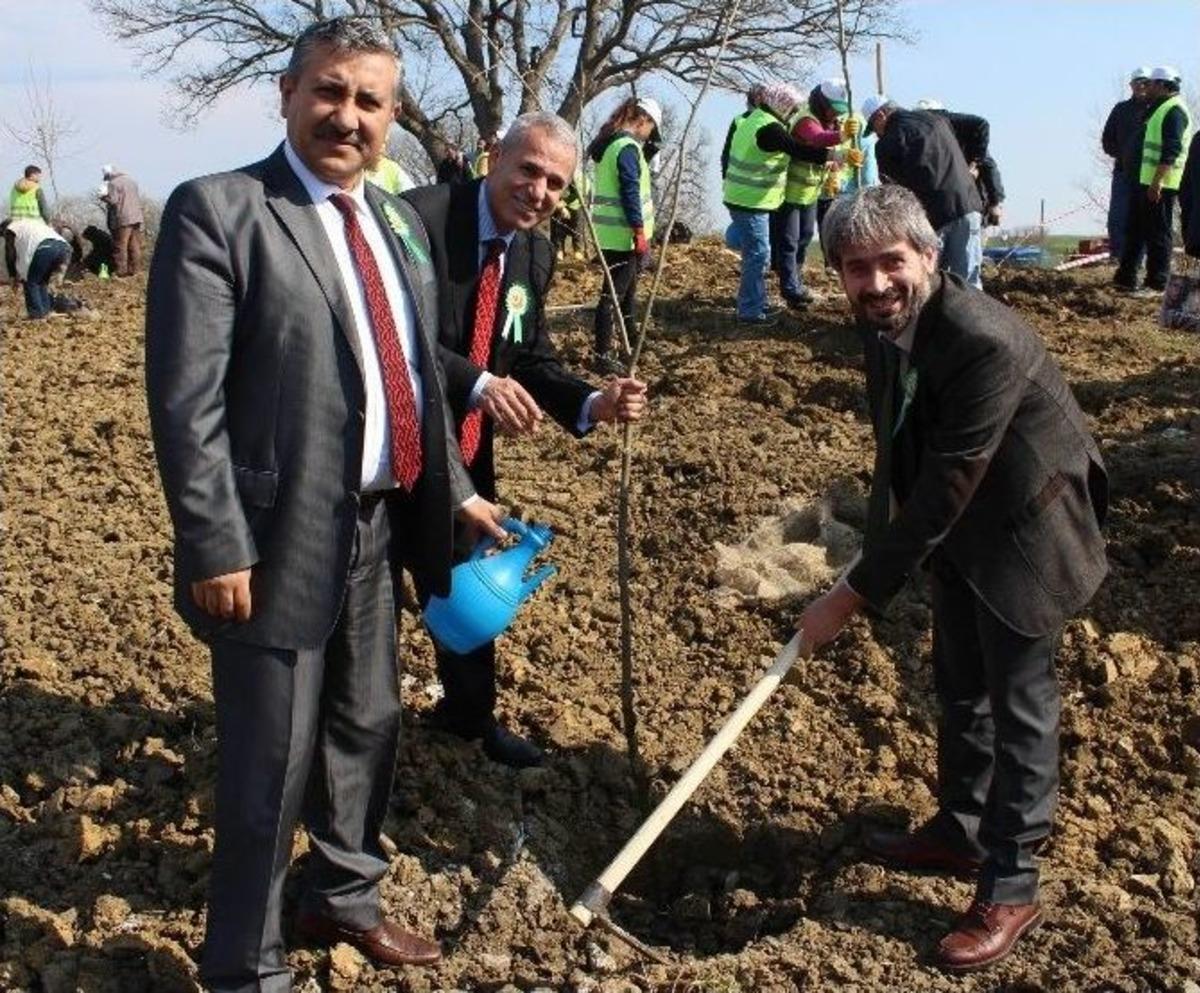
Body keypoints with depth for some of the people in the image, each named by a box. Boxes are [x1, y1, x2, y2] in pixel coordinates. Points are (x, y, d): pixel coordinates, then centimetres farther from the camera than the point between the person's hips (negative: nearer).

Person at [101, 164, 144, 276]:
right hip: (137, 217, 7)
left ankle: (121, 271, -1)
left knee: (120, 246, -1)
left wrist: (104, 195, 1)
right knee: (135, 246, 9)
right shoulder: (131, 181, 16)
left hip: (123, 219, -7)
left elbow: (113, 200, -14)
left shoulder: (113, 183, -8)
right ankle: (134, 269, 12)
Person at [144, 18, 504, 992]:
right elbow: (186, 400, -17)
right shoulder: (218, 210, -13)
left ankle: (344, 897, 44)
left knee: (368, 729, 21)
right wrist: (218, 548, -20)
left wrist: (456, 488, 17)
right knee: (270, 764, 5)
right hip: (281, 538, -7)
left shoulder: (397, 219, 11)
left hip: (378, 528, 8)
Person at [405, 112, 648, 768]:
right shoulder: (420, 219, -22)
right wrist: (476, 383, -40)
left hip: (466, 452, 7)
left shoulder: (535, 255, 2)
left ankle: (469, 712, 46)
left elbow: (531, 361, 4)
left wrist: (593, 404, -14)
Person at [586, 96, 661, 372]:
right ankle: (602, 356, -5)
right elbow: (631, 194, -21)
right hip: (624, 234, -10)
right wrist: (640, 233, -19)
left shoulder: (607, 143, 14)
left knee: (627, 287, 25)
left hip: (609, 232, 10)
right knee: (613, 294, -7)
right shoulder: (628, 147, -16)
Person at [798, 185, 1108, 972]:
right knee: (960, 686, 21)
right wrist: (879, 544, 1)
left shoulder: (986, 341, -35)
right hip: (956, 525, 8)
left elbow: (944, 491, -32)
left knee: (1017, 703, 2)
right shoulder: (884, 320, -9)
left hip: (1022, 529, -8)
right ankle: (961, 830, 41)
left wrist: (854, 596, -28)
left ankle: (1011, 886, 16)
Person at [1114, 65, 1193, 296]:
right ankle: (1126, 279, 18)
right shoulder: (1159, 108, 20)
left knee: (1158, 234, -5)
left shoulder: (1174, 111, -13)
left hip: (1161, 184, -10)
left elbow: (1171, 150, -22)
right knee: (1135, 229, 13)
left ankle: (1156, 284, 0)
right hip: (1147, 181, 10)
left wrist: (1157, 181, -26)